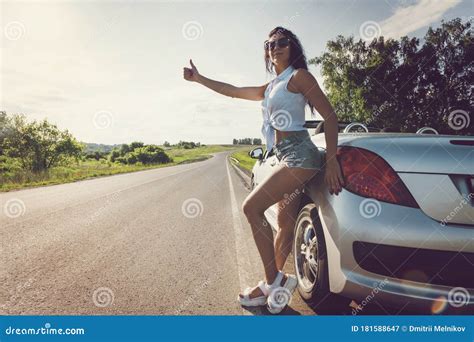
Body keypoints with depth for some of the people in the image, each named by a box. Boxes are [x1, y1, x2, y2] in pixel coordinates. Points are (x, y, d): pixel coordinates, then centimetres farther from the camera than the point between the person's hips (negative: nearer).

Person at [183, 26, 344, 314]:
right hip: (285, 157, 7)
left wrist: (331, 161, -15)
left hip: (299, 154, -7)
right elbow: (233, 91, 29)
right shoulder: (270, 87, 22)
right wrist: (198, 78, 31)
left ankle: (274, 281, -5)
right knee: (286, 225, 9)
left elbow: (330, 116, -7)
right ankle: (273, 285, 17)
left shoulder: (299, 76, -1)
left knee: (251, 207, -14)